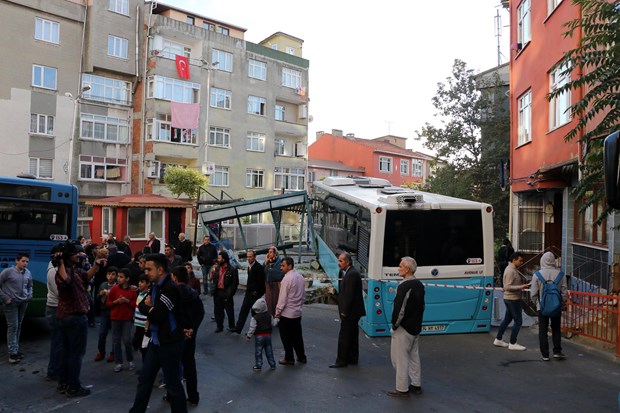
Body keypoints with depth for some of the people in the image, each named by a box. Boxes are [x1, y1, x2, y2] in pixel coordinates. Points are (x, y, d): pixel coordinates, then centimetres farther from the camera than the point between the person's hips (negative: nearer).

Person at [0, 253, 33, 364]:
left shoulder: (28, 273, 4)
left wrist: (30, 296, 4)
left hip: (23, 303, 5)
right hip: (11, 303, -5)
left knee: (18, 326, 11)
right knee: (12, 326, -6)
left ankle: (16, 350, 20)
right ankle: (12, 353, 0)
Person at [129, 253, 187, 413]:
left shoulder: (170, 288, -23)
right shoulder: (155, 285, 6)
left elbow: (156, 315, -26)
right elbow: (142, 306, 11)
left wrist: (149, 309, -5)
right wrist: (150, 307, -11)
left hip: (169, 343, -9)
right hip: (155, 341, 9)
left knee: (173, 383, 4)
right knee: (144, 379, 19)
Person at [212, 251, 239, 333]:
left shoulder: (232, 270, -11)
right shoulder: (217, 268, 9)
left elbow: (235, 283, -11)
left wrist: (230, 293, -15)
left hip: (226, 293, -6)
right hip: (218, 292, 6)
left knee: (229, 311, 7)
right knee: (218, 310, 12)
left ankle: (231, 326, 21)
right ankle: (219, 326, 25)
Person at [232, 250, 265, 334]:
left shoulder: (258, 267, -17)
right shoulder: (249, 265, 8)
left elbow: (260, 282, -18)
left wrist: (256, 292, -17)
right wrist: (248, 285, 8)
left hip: (255, 293, -8)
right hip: (248, 292, 8)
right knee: (243, 310, 8)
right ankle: (238, 328, 13)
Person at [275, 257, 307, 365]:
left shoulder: (287, 279, -19)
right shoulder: (301, 277, 5)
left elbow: (283, 298, -18)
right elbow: (304, 296, 11)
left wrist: (278, 311, -9)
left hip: (287, 313, -7)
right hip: (298, 312, 8)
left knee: (286, 337, 7)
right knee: (297, 336, 17)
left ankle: (289, 359, 15)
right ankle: (302, 357, 24)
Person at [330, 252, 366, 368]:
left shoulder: (352, 274, -19)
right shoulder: (351, 272, 13)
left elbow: (349, 294, -22)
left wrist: (344, 311, -19)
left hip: (350, 312, -10)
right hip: (352, 312, 10)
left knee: (344, 337, -2)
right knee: (352, 336, 16)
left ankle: (342, 361, 6)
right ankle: (352, 359, 26)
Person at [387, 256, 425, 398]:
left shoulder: (404, 286, -21)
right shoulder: (419, 285, 6)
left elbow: (399, 309, -23)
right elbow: (422, 306, 13)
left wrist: (394, 325, -10)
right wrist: (417, 322, 18)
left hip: (403, 329, -9)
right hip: (416, 328, 9)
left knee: (400, 359, 2)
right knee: (414, 357, 18)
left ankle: (402, 389, 9)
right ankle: (416, 385, 28)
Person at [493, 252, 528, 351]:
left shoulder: (512, 269, 13)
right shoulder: (510, 271, -20)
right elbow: (507, 287, -25)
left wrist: (520, 289, 14)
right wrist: (521, 287, -27)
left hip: (509, 299, 10)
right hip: (513, 299, -10)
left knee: (507, 319, 16)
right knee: (518, 321, -3)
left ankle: (498, 340, 24)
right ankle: (512, 344, 6)